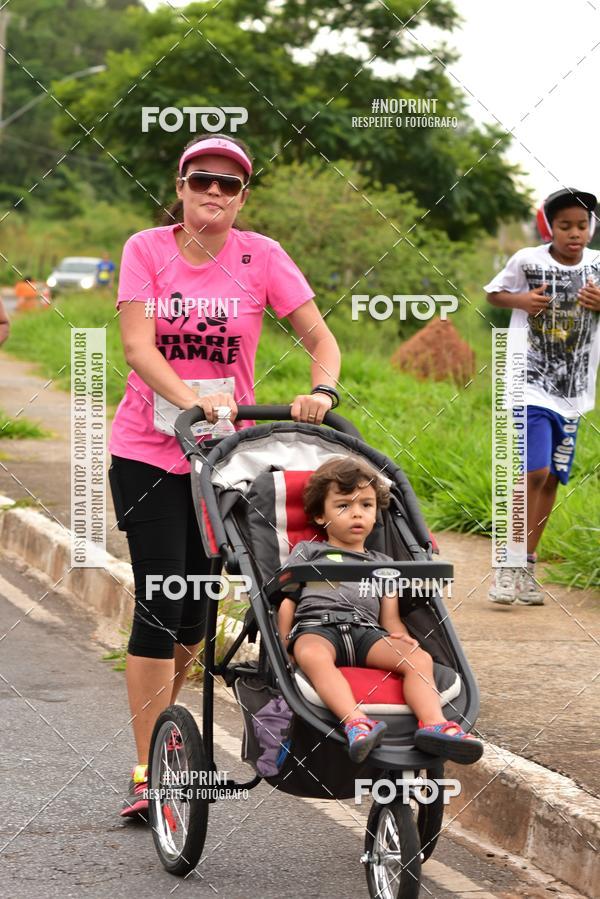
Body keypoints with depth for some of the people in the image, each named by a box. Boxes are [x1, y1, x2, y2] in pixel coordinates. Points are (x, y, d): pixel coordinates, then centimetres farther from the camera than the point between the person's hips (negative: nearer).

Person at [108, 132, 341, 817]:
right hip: (147, 452, -2)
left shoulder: (260, 256, -2)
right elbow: (137, 346, -15)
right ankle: (147, 772, -5)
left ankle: (161, 718, 37)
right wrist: (190, 398, -31)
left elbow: (319, 336, -5)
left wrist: (321, 390, -26)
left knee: (196, 610, 8)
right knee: (159, 605, -10)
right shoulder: (146, 249, -5)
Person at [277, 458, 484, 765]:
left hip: (367, 633, 3)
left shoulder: (382, 563, 34)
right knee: (313, 656, -42)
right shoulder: (307, 552, 28)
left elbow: (390, 618, 24)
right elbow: (287, 603, 17)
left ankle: (434, 724, -49)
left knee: (419, 658, -27)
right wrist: (284, 647, -1)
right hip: (316, 627, -3)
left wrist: (402, 638, 0)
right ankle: (356, 722, -60)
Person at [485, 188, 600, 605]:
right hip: (531, 386, -4)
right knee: (535, 473, -16)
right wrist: (520, 300, -12)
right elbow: (494, 293, 9)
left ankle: (527, 567, 21)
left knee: (552, 479, 8)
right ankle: (508, 564, -5)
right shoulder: (527, 261, -6)